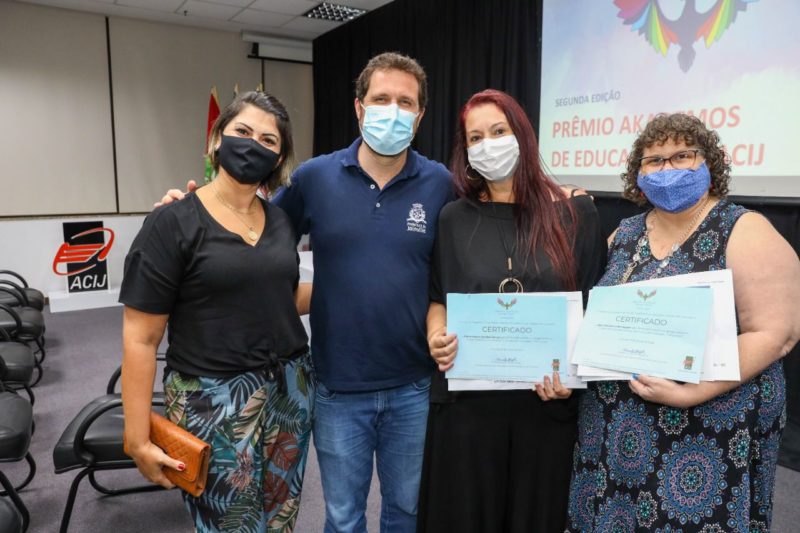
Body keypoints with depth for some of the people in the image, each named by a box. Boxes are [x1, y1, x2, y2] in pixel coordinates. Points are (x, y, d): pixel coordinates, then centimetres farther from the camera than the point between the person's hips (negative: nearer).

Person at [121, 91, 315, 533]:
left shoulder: (279, 220, 5)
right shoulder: (173, 223, -11)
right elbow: (140, 338, -11)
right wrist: (138, 439, -11)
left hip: (290, 388, 6)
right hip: (214, 400, -5)